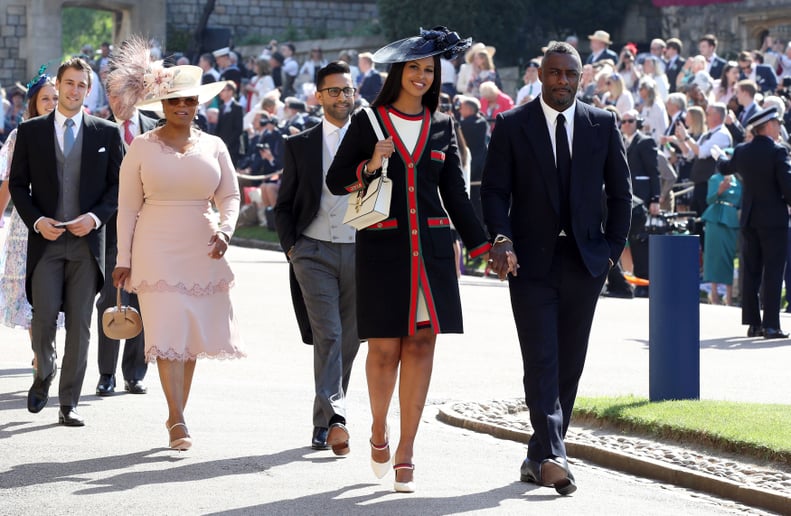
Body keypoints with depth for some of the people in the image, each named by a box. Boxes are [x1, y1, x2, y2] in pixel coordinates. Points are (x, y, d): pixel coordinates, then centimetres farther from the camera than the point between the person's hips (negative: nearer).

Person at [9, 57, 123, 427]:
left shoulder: (106, 133, 6)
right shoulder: (31, 131, 6)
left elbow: (118, 185, 7)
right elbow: (18, 184, 7)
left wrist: (95, 216, -9)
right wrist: (36, 221, -8)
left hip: (87, 240, 0)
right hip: (46, 240, 0)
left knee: (80, 323, -1)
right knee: (43, 315, -8)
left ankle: (68, 403, 6)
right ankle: (44, 373, 22)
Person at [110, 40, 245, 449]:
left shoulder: (213, 147, 8)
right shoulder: (141, 148, 2)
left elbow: (230, 196, 10)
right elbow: (128, 206, 4)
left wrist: (225, 229, -10)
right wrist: (123, 259, 1)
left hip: (202, 251, 3)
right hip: (156, 251, -3)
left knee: (191, 337, 5)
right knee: (167, 332, -12)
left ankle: (176, 415, 17)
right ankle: (177, 422, -13)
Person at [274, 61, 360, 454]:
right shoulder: (300, 145, 8)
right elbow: (283, 206, 11)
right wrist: (291, 246, -2)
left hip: (360, 252, 2)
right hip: (314, 252, -2)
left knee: (348, 340, 6)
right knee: (327, 335, -16)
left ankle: (322, 426, 18)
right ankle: (334, 418, -24)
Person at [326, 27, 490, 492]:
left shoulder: (442, 127, 12)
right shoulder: (368, 122, 4)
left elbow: (456, 193, 13)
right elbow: (336, 181, 5)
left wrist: (482, 246, 7)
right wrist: (369, 167, -14)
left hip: (431, 246, 2)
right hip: (382, 245, -2)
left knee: (422, 345, -2)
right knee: (385, 347, -4)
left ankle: (406, 452, 4)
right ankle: (379, 429, 23)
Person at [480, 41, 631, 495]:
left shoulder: (603, 126, 7)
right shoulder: (512, 126, 1)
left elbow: (620, 192, 12)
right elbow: (495, 190, -1)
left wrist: (614, 247, 4)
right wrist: (502, 238, -16)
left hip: (585, 260, 3)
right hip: (532, 261, -3)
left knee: (570, 363, 6)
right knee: (541, 360, -12)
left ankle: (541, 457, 16)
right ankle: (551, 457, -21)